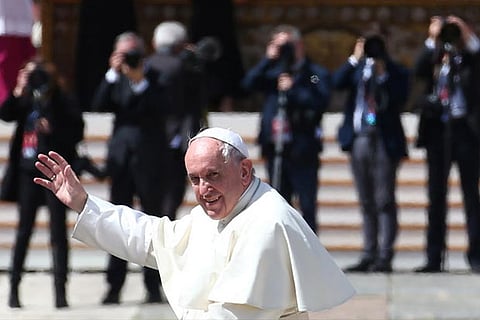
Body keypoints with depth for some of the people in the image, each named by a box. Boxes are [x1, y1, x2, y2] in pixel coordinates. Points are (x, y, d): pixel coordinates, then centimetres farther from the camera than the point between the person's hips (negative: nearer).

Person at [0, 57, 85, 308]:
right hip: (28, 172, 3)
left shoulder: (64, 102, -4)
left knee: (58, 230, -2)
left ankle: (60, 290, -1)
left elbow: (76, 133, -7)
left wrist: (51, 130, -20)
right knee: (24, 229, 7)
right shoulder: (26, 100, 6)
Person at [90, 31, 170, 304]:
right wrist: (113, 74, -9)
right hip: (122, 158, 3)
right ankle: (114, 288, 2)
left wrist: (140, 81, -16)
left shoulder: (155, 78, 2)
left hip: (149, 160, -3)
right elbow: (99, 105, -1)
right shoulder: (116, 80, 12)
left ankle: (154, 286, 3)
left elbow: (163, 108, -12)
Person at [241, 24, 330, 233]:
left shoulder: (317, 74, 3)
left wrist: (293, 90, -14)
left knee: (307, 204, -4)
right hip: (275, 148, 4)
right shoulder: (273, 73, 15)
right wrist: (268, 59, -6)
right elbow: (248, 84, 0)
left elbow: (321, 102, -11)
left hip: (302, 151, -4)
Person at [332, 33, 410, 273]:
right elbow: (337, 82, -3)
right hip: (358, 140, 5)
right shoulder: (358, 68, 11)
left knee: (384, 201, -6)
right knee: (366, 203, 9)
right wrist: (354, 59, -11)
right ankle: (369, 255, 13)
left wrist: (382, 77, -16)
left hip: (384, 142, -5)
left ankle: (385, 257, -6)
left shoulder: (396, 73, -1)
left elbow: (398, 101, -12)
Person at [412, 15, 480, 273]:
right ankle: (434, 258, 4)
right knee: (436, 196, 3)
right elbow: (419, 71, -10)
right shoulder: (433, 60, 8)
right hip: (437, 129, 2)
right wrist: (432, 40, -15)